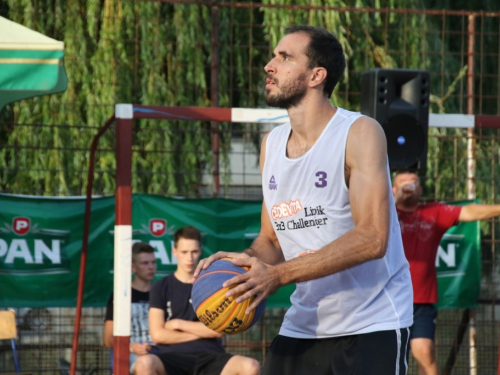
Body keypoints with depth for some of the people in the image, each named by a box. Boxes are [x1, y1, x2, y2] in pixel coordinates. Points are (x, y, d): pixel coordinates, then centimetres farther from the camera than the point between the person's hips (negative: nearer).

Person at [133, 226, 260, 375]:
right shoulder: (161, 288, 9)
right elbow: (158, 334, -3)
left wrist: (178, 324, 1)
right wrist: (202, 332, 0)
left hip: (209, 357, 1)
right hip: (174, 357, -1)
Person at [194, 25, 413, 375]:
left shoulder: (359, 133, -12)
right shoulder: (272, 143, 10)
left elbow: (372, 238, -22)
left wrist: (277, 275, -25)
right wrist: (247, 261, -9)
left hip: (371, 326, -6)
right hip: (303, 325, 6)